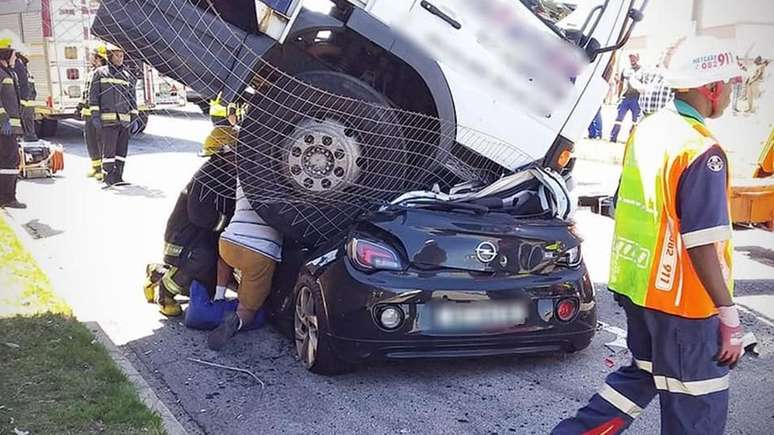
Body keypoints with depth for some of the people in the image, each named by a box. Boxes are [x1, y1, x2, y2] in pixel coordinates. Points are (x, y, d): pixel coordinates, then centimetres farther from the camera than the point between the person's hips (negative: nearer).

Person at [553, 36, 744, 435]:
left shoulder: (646, 130, 5)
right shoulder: (702, 152, -21)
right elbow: (701, 245, -23)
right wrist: (729, 317, -17)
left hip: (637, 285, 8)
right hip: (683, 301, -8)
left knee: (643, 375, 26)